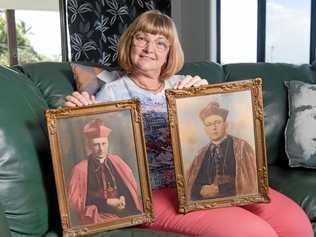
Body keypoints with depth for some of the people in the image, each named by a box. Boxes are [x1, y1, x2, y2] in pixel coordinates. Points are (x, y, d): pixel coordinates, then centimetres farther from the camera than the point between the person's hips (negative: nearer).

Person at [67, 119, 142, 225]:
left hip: (126, 212, 4)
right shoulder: (80, 169, -2)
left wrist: (123, 198, -5)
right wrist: (106, 202, -8)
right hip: (98, 217, -4)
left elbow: (131, 186, 17)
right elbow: (74, 201, -2)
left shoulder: (116, 161, 10)